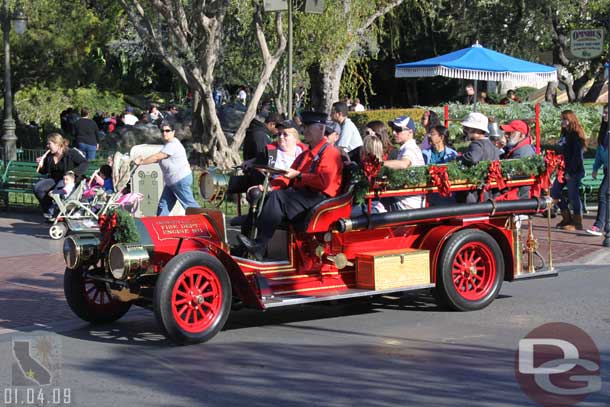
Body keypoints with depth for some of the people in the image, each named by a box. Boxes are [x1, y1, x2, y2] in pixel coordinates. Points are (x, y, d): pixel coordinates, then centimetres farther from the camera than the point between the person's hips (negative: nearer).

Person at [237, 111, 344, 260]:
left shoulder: (330, 152, -3)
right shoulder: (305, 154, 26)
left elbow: (323, 181, -17)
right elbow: (288, 178, 21)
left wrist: (298, 175, -16)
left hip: (319, 197, -9)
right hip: (301, 194, 9)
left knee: (278, 197, -30)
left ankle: (259, 246, -34)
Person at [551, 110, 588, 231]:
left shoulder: (576, 135, -12)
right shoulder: (564, 134, 14)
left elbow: (577, 155, -17)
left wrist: (570, 172, -19)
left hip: (574, 171, -9)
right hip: (564, 170, 9)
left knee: (573, 196, -5)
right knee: (554, 191, 9)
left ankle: (577, 223, 4)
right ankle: (567, 218, 18)